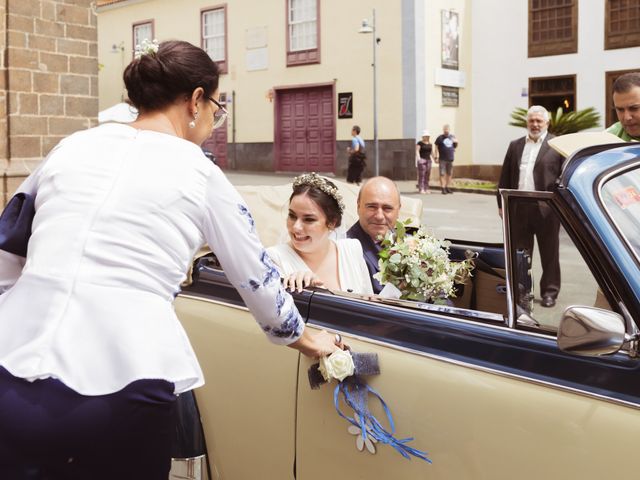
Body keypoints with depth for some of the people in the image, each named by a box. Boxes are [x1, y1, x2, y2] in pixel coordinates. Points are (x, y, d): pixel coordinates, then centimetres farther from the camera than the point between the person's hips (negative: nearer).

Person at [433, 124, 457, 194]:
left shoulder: (452, 137, 12)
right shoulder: (440, 138, -1)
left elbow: (455, 146, 23)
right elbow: (436, 147, -2)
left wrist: (456, 142, 1)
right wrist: (436, 157, -8)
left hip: (450, 159, 5)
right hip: (442, 159, -5)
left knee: (450, 174, 8)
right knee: (442, 174, -6)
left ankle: (447, 187, 17)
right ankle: (443, 188, -3)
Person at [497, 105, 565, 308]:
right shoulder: (515, 146, 12)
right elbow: (505, 177, 12)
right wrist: (502, 204, 7)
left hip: (546, 209, -3)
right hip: (518, 208, 4)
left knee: (549, 254, 7)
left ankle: (549, 292, 17)